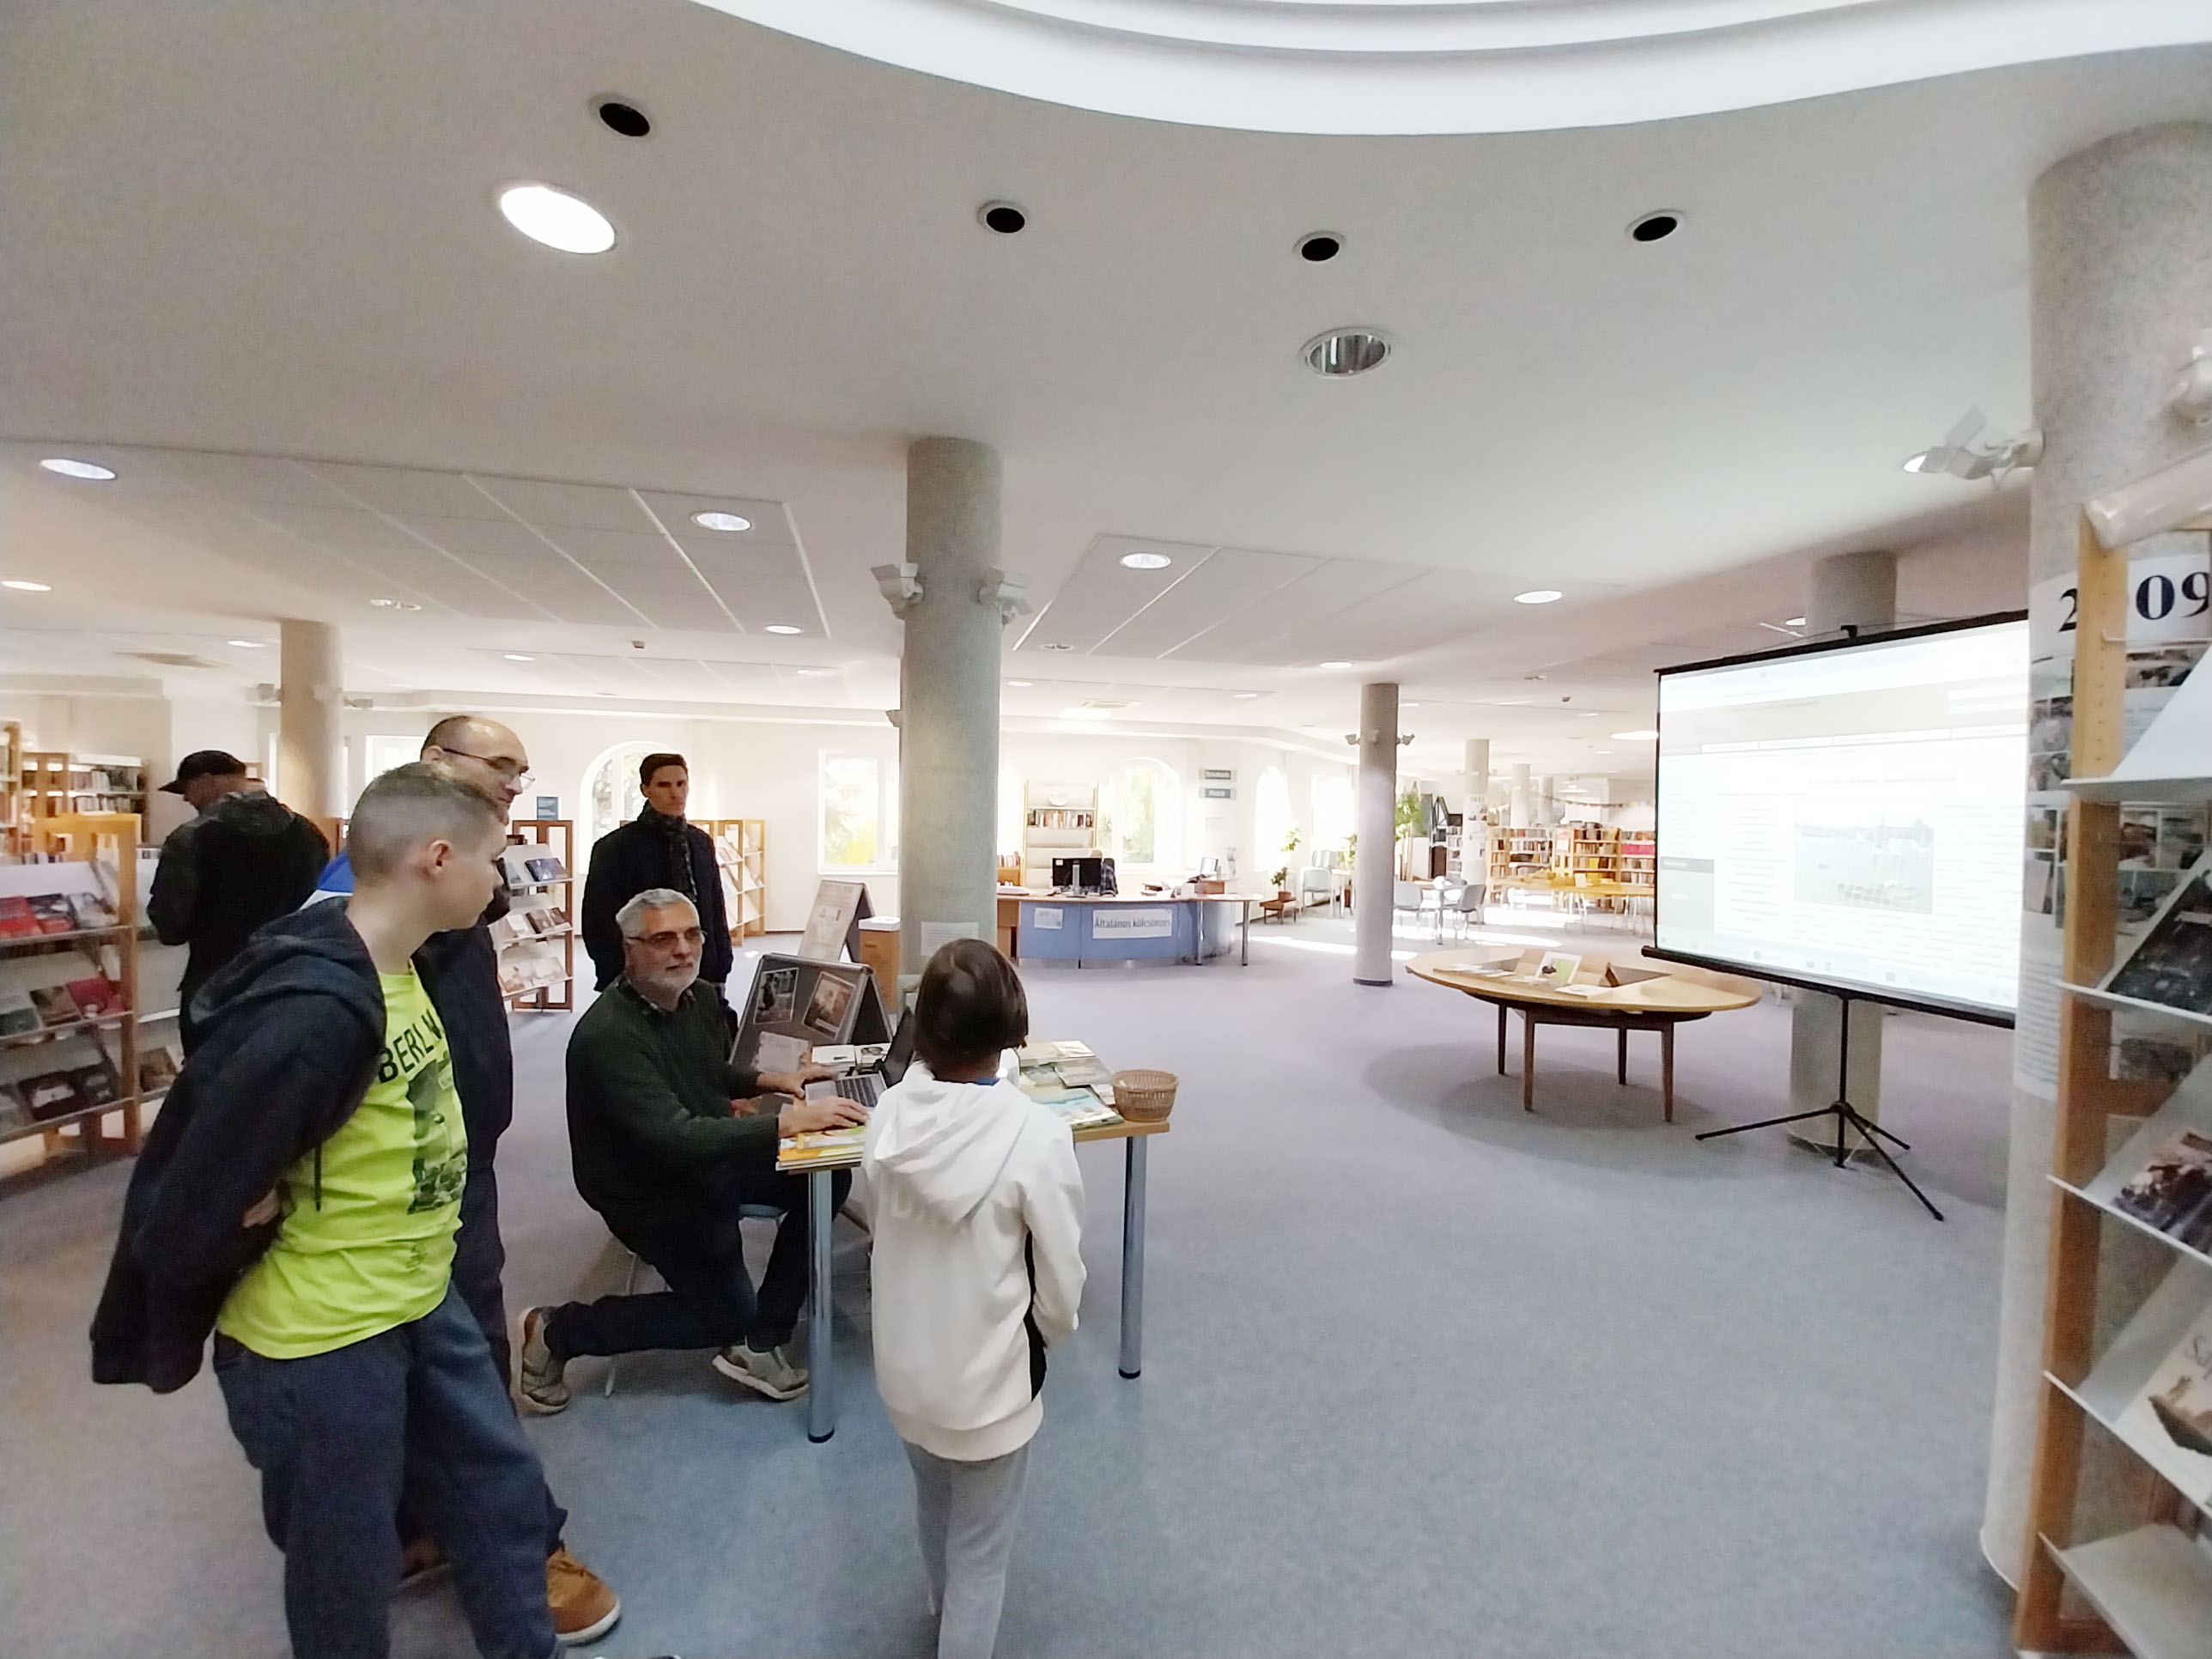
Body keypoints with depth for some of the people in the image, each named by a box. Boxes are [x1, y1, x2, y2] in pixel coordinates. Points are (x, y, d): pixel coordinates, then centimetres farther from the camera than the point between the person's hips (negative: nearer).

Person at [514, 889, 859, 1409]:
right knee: (728, 1315, 7)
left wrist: (772, 1080, -4)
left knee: (826, 1176, -11)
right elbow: (675, 1140, -38)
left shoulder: (699, 999, -5)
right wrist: (789, 1121, -43)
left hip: (711, 1155, 7)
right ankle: (556, 1331, 22)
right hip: (652, 1190, -7)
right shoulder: (608, 1036, -30)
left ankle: (762, 1342, 0)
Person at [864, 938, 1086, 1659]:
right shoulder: (1036, 1133, -30)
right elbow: (1060, 1279, -18)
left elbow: (881, 1229, -1)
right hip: (988, 1378, -5)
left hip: (904, 1366, 6)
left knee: (933, 1507, 33)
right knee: (980, 1549, 21)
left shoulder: (890, 1113, -17)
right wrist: (1052, 1333, 4)